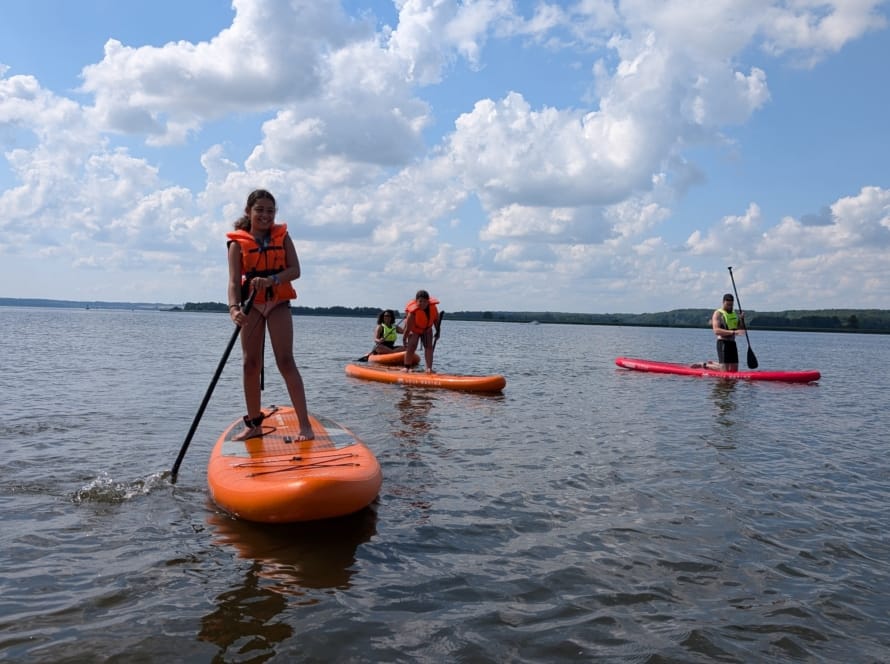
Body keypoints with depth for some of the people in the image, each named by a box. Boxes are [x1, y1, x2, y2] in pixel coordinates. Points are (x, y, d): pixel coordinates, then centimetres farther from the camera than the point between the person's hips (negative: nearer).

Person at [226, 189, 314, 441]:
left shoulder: (282, 236, 3)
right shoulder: (238, 243, -1)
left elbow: (295, 270, -6)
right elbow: (234, 281, -11)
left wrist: (271, 280, -25)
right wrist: (234, 308, -30)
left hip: (278, 303, -1)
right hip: (251, 305, 1)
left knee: (285, 361, -9)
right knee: (250, 363, 4)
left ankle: (304, 424, -10)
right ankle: (254, 424, 15)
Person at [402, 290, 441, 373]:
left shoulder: (433, 307, -21)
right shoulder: (413, 312, -34)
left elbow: (436, 319, -5)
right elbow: (408, 327, -26)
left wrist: (437, 331, -1)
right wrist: (404, 339, -19)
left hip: (427, 330, 4)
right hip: (414, 330, -4)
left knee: (429, 346, -6)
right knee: (411, 346, -14)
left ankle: (429, 368, -9)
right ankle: (407, 367, -4)